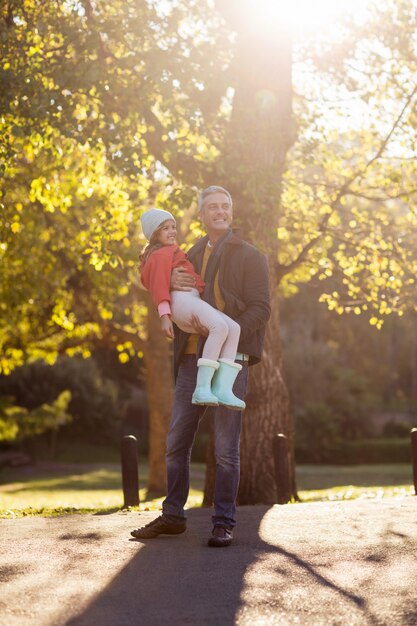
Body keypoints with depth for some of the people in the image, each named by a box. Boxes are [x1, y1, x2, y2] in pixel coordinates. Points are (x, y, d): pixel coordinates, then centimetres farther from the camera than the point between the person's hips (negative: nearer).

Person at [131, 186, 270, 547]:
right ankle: (173, 515, 16)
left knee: (226, 448, -4)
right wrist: (171, 283, -5)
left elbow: (261, 309, -6)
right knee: (177, 442, 6)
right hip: (192, 359, 5)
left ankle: (224, 523, 2)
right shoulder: (192, 256, 19)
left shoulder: (250, 257, 3)